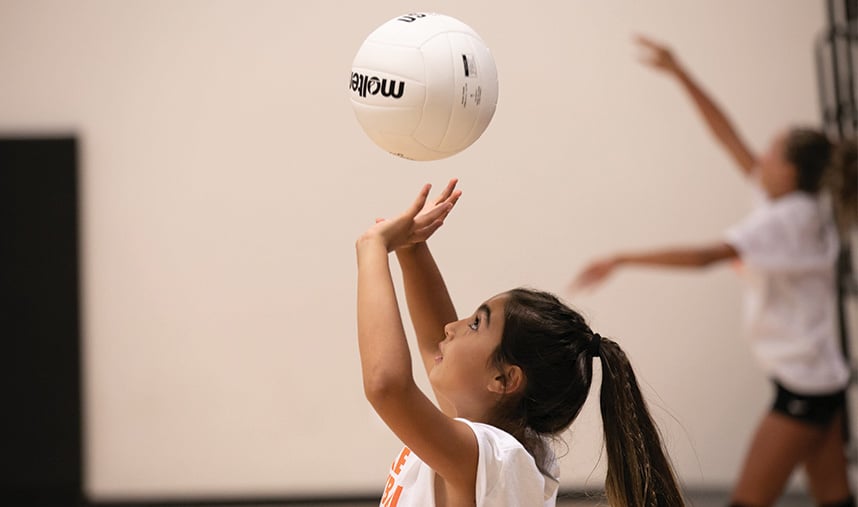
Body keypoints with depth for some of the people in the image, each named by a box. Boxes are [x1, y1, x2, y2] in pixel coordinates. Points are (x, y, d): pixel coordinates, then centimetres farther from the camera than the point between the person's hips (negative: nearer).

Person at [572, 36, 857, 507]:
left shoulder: (786, 219, -18)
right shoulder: (802, 207, 6)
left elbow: (704, 255, -30)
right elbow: (727, 135, 8)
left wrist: (621, 259, -31)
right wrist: (679, 74, 8)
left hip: (803, 388, -9)